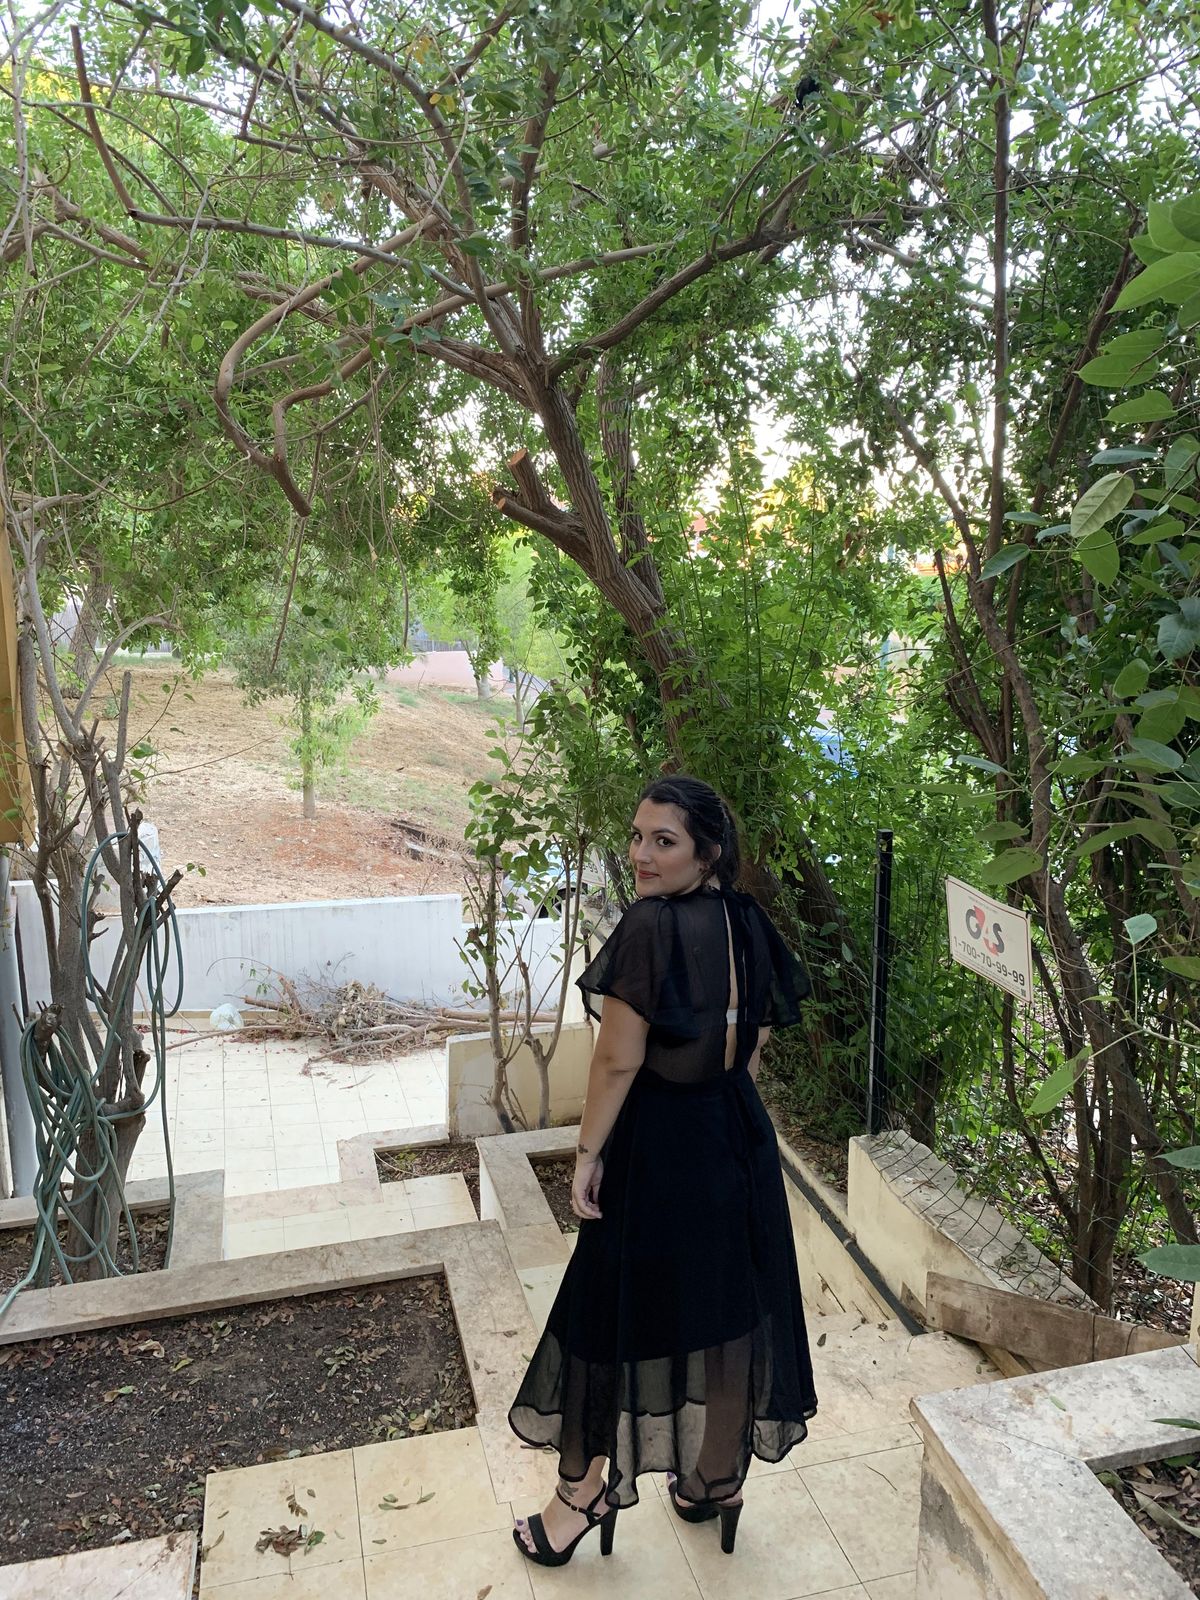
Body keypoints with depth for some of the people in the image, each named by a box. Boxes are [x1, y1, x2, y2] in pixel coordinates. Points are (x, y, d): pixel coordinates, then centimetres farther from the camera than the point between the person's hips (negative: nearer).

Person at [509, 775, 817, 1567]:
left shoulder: (651, 926, -24)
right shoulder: (748, 923, -1)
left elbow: (618, 1060, -22)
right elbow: (757, 1040, 9)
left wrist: (588, 1153, -12)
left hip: (658, 1141, -7)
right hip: (740, 1136, 7)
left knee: (615, 1312, 12)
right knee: (727, 1307, 19)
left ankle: (586, 1489, 31)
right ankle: (717, 1481, 39)